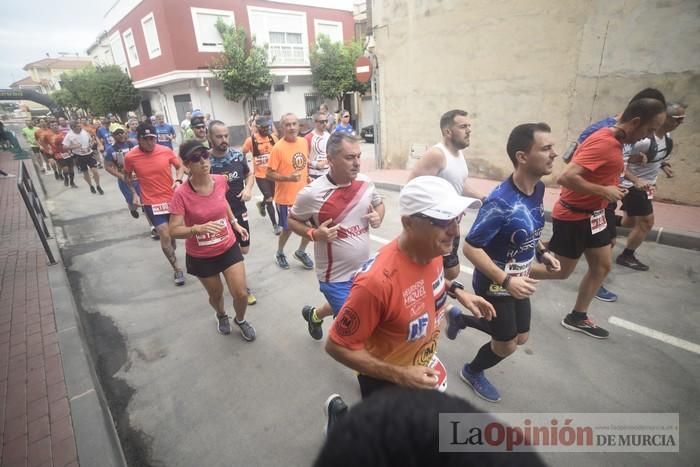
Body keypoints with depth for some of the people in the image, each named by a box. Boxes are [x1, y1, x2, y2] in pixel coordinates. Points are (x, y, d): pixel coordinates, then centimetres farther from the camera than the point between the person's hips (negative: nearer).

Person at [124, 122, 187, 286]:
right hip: (152, 202, -2)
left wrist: (178, 180, -12)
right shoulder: (130, 157, -10)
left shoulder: (166, 151, -8)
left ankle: (172, 254, 46)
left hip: (172, 198, 2)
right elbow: (127, 176, 9)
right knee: (165, 235, -8)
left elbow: (180, 166, 6)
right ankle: (177, 269, 6)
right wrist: (134, 194, 1)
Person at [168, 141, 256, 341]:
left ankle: (240, 320, 35)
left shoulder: (221, 181, -11)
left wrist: (234, 223, 12)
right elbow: (173, 230, -22)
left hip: (229, 247, 2)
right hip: (201, 257, -2)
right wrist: (198, 228, -39)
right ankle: (221, 316, 55)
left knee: (241, 294, 0)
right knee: (216, 294, 19)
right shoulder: (181, 194, -22)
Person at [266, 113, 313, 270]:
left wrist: (307, 177, 7)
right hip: (285, 198, -5)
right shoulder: (278, 147, -17)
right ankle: (279, 253, 39)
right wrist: (288, 177, -28)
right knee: (288, 228, 10)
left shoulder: (304, 142, 1)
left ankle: (300, 252, 35)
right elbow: (269, 174, -15)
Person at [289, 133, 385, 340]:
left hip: (365, 269, 6)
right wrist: (314, 234, -23)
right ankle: (314, 314, 42)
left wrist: (378, 217, -9)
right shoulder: (312, 193, -20)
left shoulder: (365, 183, -6)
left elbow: (379, 204, 13)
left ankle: (315, 315, 52)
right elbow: (292, 221, -6)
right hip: (336, 275, -5)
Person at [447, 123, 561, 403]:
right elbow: (470, 247, -28)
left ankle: (460, 318, 39)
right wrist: (506, 281, -31)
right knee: (506, 345, 11)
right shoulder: (500, 202, -32)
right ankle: (472, 372, 42)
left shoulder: (538, 189, -4)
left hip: (518, 280, 8)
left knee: (521, 338, 22)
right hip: (494, 285, -8)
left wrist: (542, 252, 2)